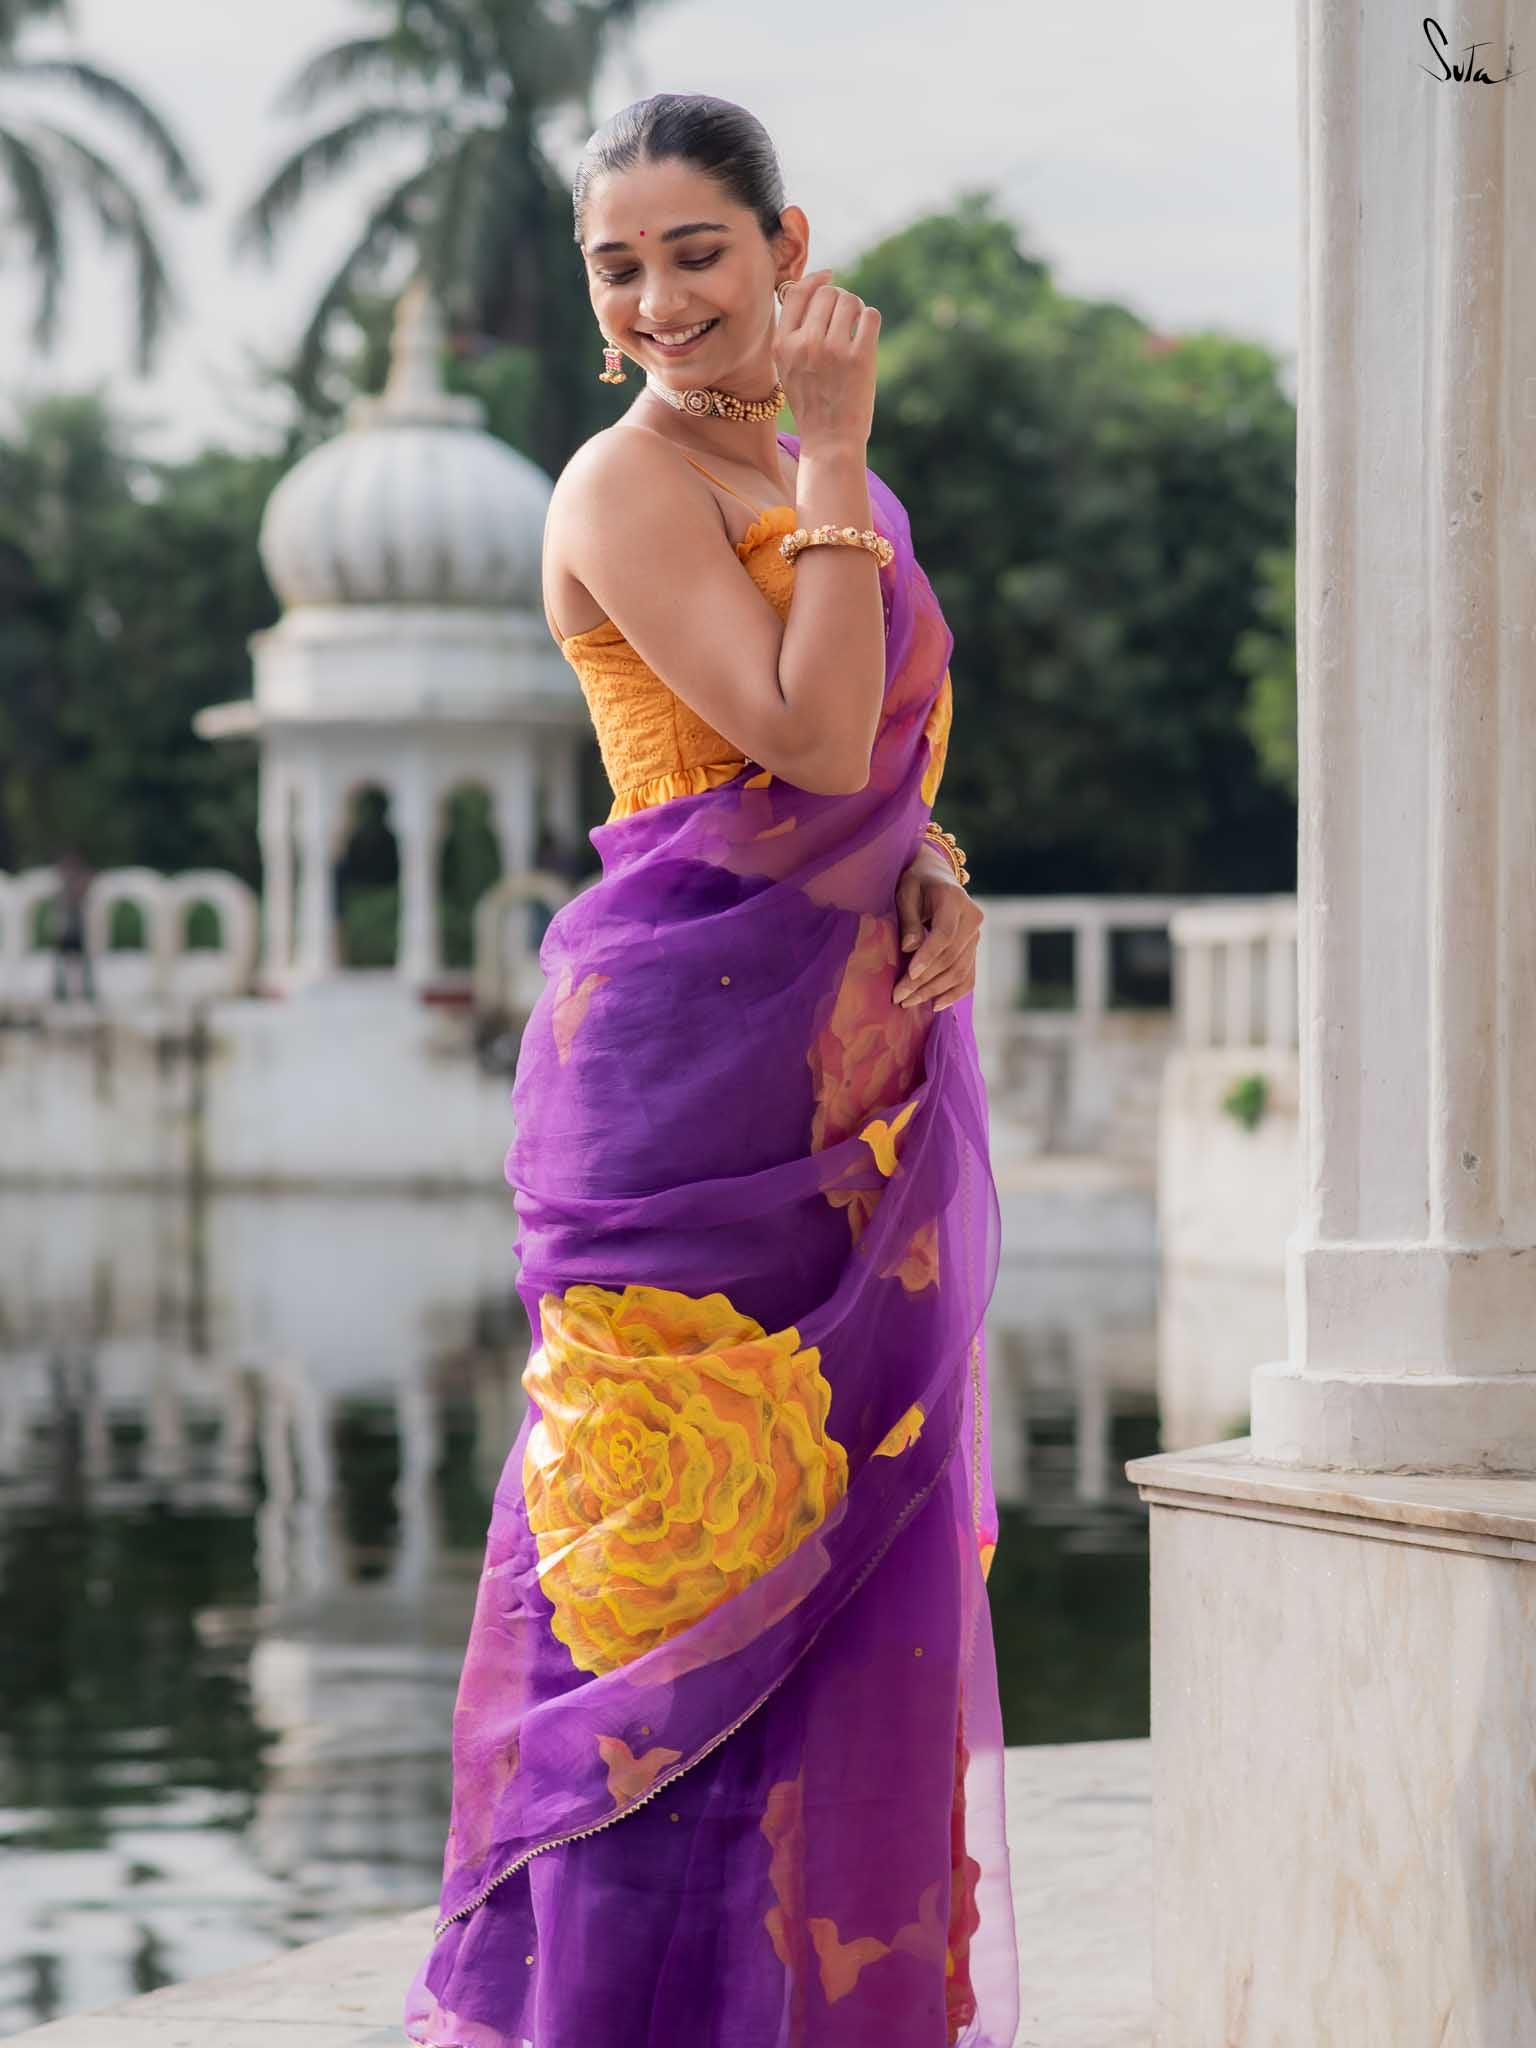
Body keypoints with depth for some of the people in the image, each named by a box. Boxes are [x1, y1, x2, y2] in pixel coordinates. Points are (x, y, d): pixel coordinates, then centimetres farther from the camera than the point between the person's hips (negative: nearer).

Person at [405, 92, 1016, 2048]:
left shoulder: (827, 482, 16)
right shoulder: (626, 486, -8)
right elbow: (807, 733, -20)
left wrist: (939, 889, 0)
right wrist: (833, 456, -14)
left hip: (852, 1067, 8)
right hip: (685, 1060, -8)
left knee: (843, 1516, 9)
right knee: (683, 1515, -6)